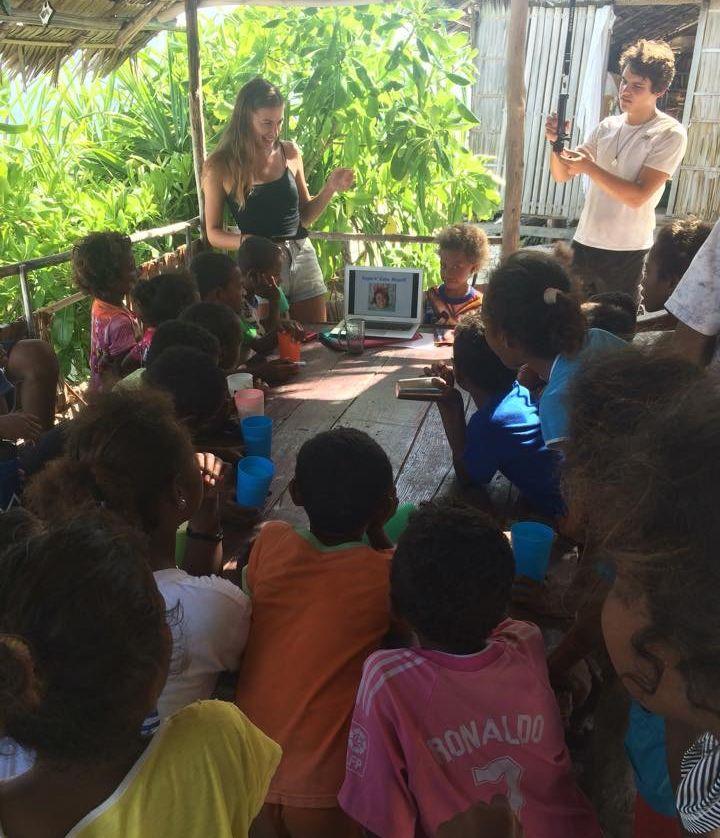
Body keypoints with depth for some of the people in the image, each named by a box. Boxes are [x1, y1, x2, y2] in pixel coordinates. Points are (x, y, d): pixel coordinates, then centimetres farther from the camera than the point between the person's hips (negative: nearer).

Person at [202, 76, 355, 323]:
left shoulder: (290, 153, 4)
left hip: (303, 260, 3)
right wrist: (243, 242, -19)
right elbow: (213, 233, 0)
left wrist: (330, 188, -1)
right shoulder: (220, 166, -5)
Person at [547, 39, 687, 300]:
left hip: (626, 253, -5)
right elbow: (562, 175, 7)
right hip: (583, 242, 5)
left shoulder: (670, 134, -8)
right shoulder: (608, 126, 8)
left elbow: (637, 196, -17)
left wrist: (589, 167, -21)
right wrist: (556, 141, -12)